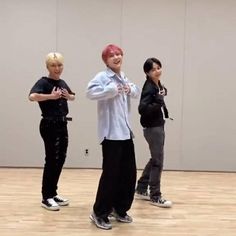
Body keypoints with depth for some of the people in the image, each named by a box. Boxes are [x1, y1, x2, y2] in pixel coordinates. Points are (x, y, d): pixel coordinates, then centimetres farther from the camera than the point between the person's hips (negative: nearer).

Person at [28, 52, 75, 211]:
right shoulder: (43, 82, -11)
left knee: (60, 159, 11)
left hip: (62, 125, 8)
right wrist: (51, 96, -37)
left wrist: (68, 95, 5)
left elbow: (73, 97, 27)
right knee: (51, 161, -4)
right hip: (49, 126, -8)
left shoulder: (62, 83, 11)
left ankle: (53, 194, 24)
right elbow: (32, 96, -29)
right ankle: (46, 197, 6)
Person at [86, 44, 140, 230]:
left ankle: (120, 209, 28)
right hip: (111, 133, -8)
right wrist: (113, 89, -24)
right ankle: (99, 213, 9)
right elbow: (90, 92, -28)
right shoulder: (102, 77, -9)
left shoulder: (124, 77, 16)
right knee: (111, 174, -7)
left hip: (126, 132, 8)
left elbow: (137, 93, 27)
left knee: (129, 173, 12)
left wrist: (130, 90, 6)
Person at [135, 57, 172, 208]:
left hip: (159, 126, 9)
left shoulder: (159, 85, 7)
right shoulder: (149, 88, -19)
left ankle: (141, 190, 28)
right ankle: (155, 196, 6)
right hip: (152, 128, -9)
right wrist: (158, 104, -34)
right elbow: (142, 109, -28)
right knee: (158, 161, -4)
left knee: (155, 160, 17)